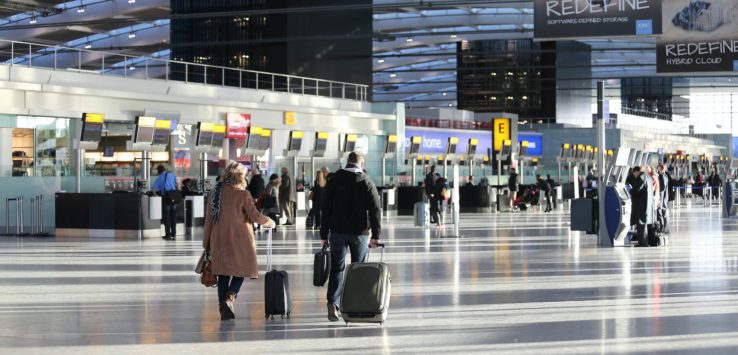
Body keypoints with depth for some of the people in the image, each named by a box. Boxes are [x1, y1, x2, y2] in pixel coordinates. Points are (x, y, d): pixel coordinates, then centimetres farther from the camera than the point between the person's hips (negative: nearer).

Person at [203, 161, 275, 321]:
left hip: (219, 240, 4)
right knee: (241, 270, 7)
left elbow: (209, 219, 8)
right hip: (239, 240, -4)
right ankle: (230, 297, -17)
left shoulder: (215, 193, 5)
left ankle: (224, 310, 7)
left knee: (223, 274, 9)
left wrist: (207, 243, 14)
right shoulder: (243, 194, -9)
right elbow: (254, 216, -11)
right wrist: (270, 222, 9)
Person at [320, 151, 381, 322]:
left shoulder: (334, 180, 3)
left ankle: (333, 304, -15)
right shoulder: (366, 182, -2)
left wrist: (324, 234, 5)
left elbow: (326, 208, 2)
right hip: (360, 232, -1)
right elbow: (375, 209, -6)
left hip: (338, 231, 1)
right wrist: (376, 235, -3)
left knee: (337, 268, 2)